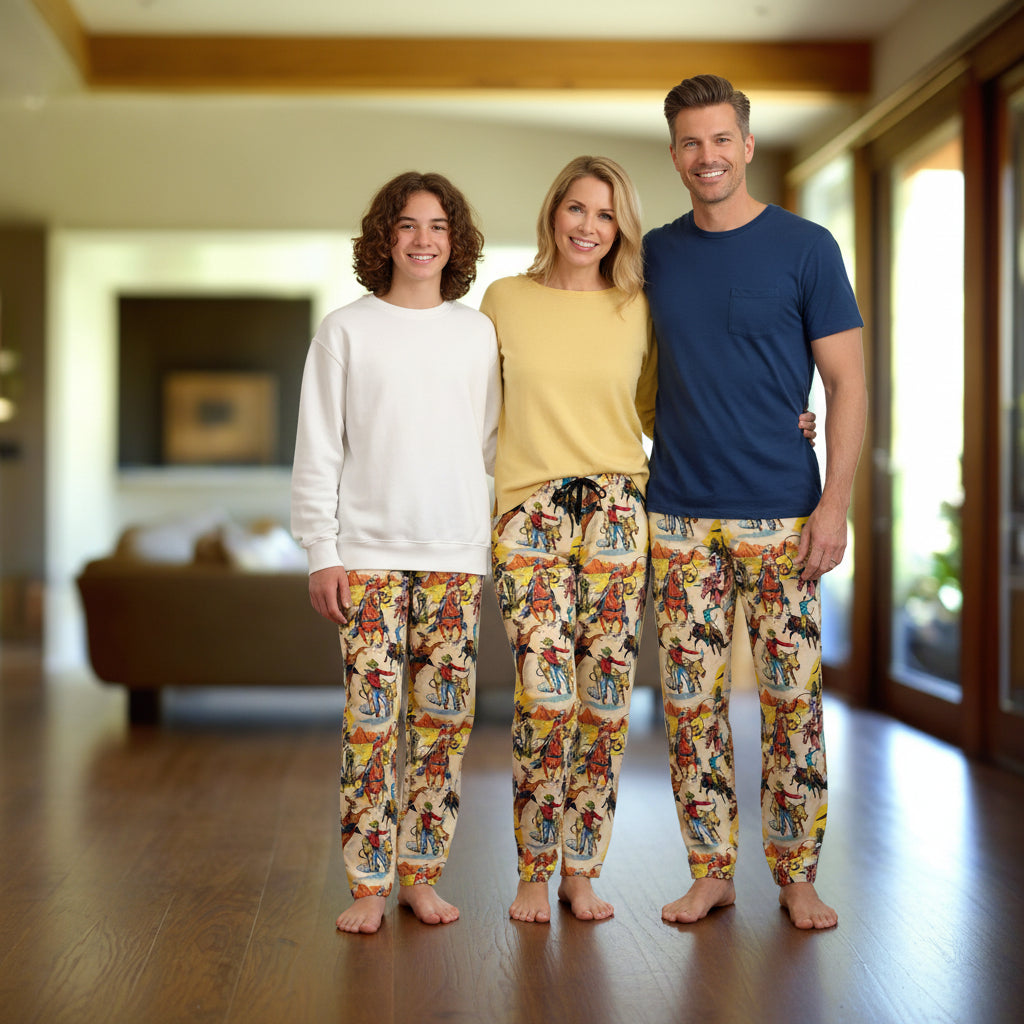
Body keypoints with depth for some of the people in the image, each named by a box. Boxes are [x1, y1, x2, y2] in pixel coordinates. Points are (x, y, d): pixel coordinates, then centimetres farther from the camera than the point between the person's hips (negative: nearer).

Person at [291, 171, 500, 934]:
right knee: (370, 716, -4)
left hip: (456, 554, 2)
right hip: (369, 553, -2)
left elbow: (496, 444, 13)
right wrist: (321, 552, -3)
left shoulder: (478, 333, 9)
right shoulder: (346, 331, 4)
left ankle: (421, 871, 15)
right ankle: (369, 884, 6)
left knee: (446, 714, 3)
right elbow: (318, 451, 2)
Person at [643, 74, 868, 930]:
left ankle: (797, 874, 14)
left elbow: (847, 384, -2)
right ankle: (711, 870, 16)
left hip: (780, 513, -3)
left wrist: (836, 501, -10)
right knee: (691, 704, 4)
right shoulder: (656, 255, 10)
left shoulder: (805, 248, -1)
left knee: (793, 700, 0)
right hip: (680, 514, 3)